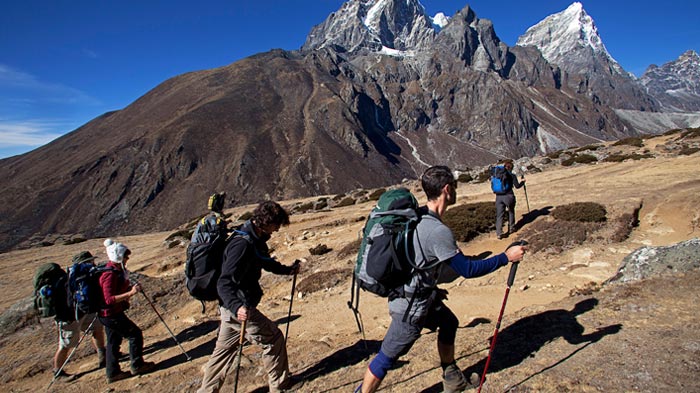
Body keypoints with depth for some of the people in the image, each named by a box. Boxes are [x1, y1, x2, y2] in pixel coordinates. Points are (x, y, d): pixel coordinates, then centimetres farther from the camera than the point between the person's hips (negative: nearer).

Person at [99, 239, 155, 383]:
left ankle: (113, 373, 27)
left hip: (111, 313, 10)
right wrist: (130, 293, -35)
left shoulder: (117, 270, 7)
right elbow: (109, 299, -29)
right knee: (135, 334, -1)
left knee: (114, 341, 16)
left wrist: (131, 288, 6)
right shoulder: (110, 274, -24)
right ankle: (137, 366, 12)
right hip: (111, 314, -10)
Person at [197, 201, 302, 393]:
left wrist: (288, 270, 24)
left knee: (224, 350, 19)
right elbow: (224, 283, -33)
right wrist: (236, 306, -47)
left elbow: (266, 262, 26)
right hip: (240, 308, -9)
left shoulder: (256, 240, 4)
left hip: (232, 307, 9)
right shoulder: (243, 244, -27)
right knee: (273, 338, 5)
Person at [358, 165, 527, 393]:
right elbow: (467, 269, -21)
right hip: (410, 305, -10)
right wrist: (506, 257, -11)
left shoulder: (417, 216, 0)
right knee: (387, 357, 4)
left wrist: (433, 289, 20)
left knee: (449, 322, 25)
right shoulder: (438, 231, -29)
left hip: (418, 292, 10)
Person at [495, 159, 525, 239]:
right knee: (511, 212, 23)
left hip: (499, 196, 3)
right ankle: (511, 228, 32)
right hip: (508, 196, -3)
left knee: (499, 215, 3)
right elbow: (517, 186, 0)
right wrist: (523, 181, 17)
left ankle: (499, 233, -6)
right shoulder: (512, 175, -6)